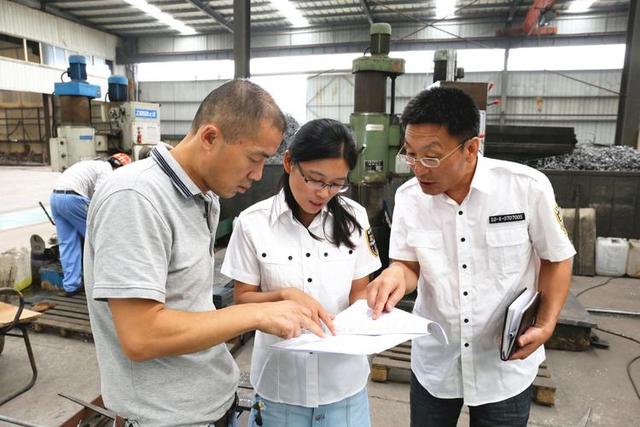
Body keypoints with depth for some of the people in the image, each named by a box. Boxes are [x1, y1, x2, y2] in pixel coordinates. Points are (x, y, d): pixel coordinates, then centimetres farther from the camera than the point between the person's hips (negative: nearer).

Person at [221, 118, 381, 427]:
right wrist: (286, 294, -22)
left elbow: (360, 291, 2)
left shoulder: (354, 217, -5)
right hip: (280, 383, -1)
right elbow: (243, 298, -4)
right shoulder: (254, 222, -12)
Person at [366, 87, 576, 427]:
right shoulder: (408, 196, -10)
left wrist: (546, 325, -14)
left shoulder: (528, 187, -17)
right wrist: (397, 275, -24)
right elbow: (410, 264, -1)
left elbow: (556, 259, -3)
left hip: (505, 367, -2)